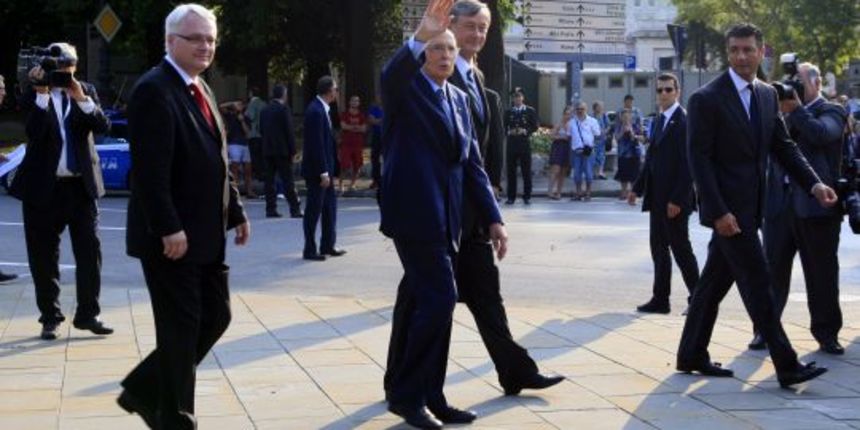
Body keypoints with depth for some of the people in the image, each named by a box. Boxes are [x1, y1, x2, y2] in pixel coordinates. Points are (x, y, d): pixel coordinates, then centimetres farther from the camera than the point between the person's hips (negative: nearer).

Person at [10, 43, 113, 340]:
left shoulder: (86, 91, 7)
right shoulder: (35, 96, 0)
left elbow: (103, 126, -7)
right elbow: (34, 131, -17)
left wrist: (82, 100, -20)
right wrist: (42, 93, -23)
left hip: (82, 185, 2)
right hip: (44, 187, -1)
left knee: (90, 251, 0)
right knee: (44, 256, 5)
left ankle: (88, 314, 9)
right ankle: (50, 317, 16)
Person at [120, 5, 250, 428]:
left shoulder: (200, 90, 15)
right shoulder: (154, 90, -14)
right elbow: (150, 169, -21)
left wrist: (236, 211, 15)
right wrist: (169, 228, -24)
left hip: (206, 234, 9)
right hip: (171, 237, -9)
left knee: (215, 317, 13)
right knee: (180, 328, -1)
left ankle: (144, 389, 26)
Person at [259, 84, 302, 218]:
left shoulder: (264, 110, 10)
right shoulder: (284, 109, -9)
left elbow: (261, 131, 13)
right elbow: (289, 131, -11)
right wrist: (292, 151, -8)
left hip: (267, 150, 6)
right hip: (282, 150, -6)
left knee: (269, 180, 6)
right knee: (287, 180, -5)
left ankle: (271, 209, 5)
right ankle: (295, 209, -5)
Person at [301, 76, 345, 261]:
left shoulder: (321, 109, 11)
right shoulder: (315, 111, -19)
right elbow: (316, 144, -22)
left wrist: (331, 169, 14)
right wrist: (323, 172, -22)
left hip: (325, 169, 10)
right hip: (317, 170, -10)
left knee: (330, 206, 14)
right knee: (314, 209, -1)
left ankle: (328, 246, 23)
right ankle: (310, 250, 7)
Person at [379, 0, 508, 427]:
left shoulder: (460, 99, 16)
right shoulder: (405, 87, -4)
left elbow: (472, 163, 14)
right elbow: (391, 73, -31)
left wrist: (492, 218, 7)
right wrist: (419, 37, -47)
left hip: (444, 217, 7)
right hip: (414, 212, -7)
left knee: (423, 303, 12)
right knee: (439, 299, -12)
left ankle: (426, 395, 19)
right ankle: (407, 393, 1)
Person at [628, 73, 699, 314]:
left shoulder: (683, 121, -12)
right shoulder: (658, 121, 14)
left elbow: (687, 164, -17)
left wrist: (677, 199, -20)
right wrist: (638, 188, 13)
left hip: (675, 199, -8)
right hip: (657, 198, 8)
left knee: (680, 248, -2)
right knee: (659, 249, 10)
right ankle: (660, 299, 15)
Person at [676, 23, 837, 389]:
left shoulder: (768, 95, 10)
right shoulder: (706, 99, -11)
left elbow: (783, 146, 11)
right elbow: (699, 159, -14)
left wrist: (814, 184, -3)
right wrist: (718, 212, -19)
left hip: (749, 207, 7)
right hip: (727, 207, -7)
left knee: (715, 282, 13)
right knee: (758, 284, -6)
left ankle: (692, 355, 23)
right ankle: (787, 367, -2)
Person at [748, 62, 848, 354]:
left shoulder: (831, 111, 0)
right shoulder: (784, 114, 15)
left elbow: (821, 133, -21)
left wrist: (796, 108, -14)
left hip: (816, 205, -4)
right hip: (780, 203, 4)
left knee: (821, 274, 5)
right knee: (773, 269, 6)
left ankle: (827, 333, 15)